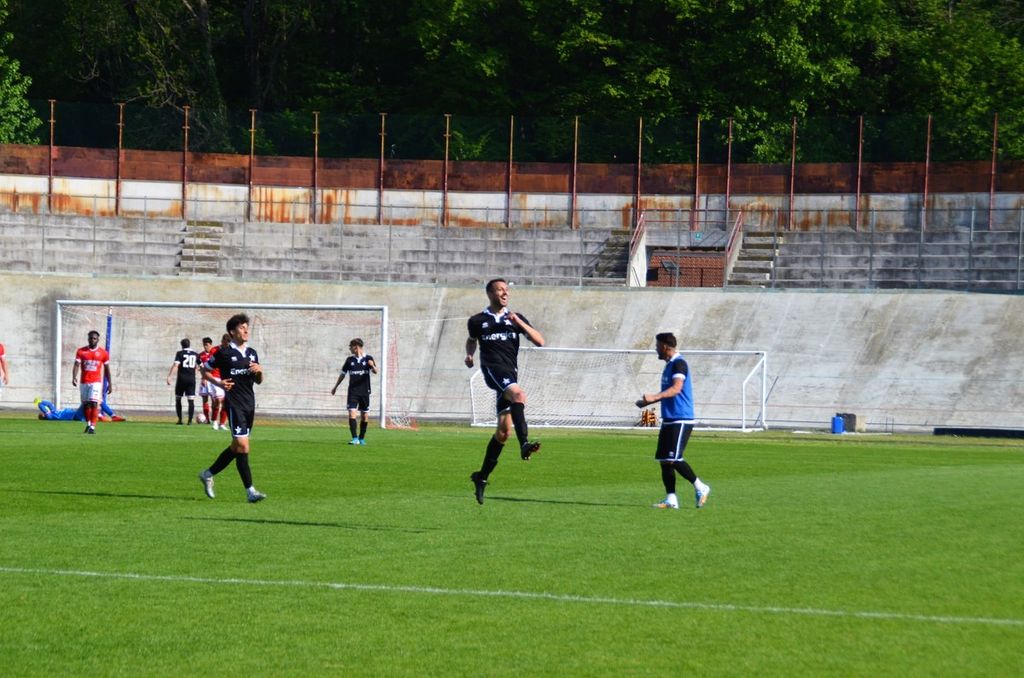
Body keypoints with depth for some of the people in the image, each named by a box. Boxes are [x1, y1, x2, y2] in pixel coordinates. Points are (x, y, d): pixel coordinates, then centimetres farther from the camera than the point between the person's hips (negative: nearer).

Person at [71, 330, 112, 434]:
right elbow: (76, 365, -5)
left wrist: (110, 384, 6)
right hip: (84, 382, 2)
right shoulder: (81, 351, 3)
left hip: (96, 382, -2)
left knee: (94, 403, -14)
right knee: (85, 404, 10)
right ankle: (88, 424, 28)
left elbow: (107, 370, 8)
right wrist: (74, 377, -22)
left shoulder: (103, 353, 2)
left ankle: (92, 427, -17)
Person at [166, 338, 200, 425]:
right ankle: (190, 420, -7)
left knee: (178, 399, 11)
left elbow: (175, 365, -15)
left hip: (181, 379, -2)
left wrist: (169, 376, -19)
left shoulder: (180, 353, -3)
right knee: (191, 400, 1)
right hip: (191, 380, 2)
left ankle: (180, 419, 9)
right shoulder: (195, 355, 8)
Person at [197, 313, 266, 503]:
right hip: (234, 403, -7)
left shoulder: (252, 353, 13)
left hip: (249, 403, 7)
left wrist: (259, 371, -1)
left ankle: (208, 474, 31)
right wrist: (219, 383, -10)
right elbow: (204, 369, 5)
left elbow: (259, 381, 21)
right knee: (242, 445, -13)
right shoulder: (224, 353, -5)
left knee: (237, 446, 14)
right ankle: (250, 491, -14)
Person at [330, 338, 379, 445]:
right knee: (352, 414, -14)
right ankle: (355, 439, -17)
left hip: (365, 392, -1)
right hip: (353, 391, 1)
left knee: (365, 416, 5)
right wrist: (335, 387, 20)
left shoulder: (368, 359, 0)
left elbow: (375, 371, -13)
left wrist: (373, 366, -36)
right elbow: (343, 374, 17)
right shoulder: (350, 360, 7)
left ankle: (361, 438, 20)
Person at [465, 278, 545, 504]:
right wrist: (469, 355, 10)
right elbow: (472, 340, 31)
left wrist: (518, 322, -5)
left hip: (510, 372, 4)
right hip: (493, 368, -4)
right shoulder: (477, 321, 12)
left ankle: (482, 476, 13)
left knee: (504, 430, 2)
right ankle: (524, 444, -47)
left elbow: (539, 341, 6)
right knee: (518, 394, -34)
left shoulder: (515, 318, 15)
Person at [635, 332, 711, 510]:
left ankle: (700, 488, 0)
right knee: (663, 460, 5)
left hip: (680, 420, -10)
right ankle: (671, 499, 7)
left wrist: (654, 397, -39)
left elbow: (676, 388, -28)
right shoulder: (669, 365, 17)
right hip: (669, 420, 10)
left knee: (673, 459, -14)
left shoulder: (679, 364, -13)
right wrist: (648, 402, 31)